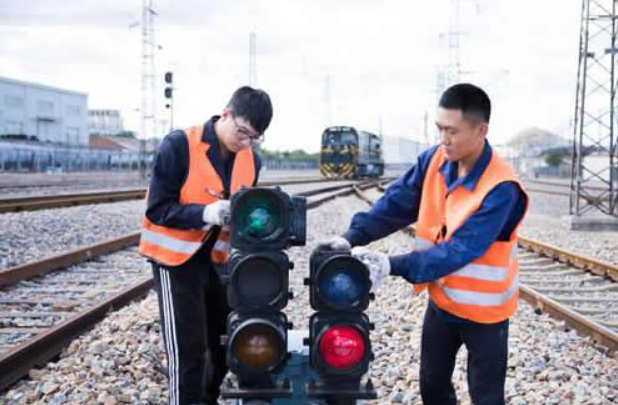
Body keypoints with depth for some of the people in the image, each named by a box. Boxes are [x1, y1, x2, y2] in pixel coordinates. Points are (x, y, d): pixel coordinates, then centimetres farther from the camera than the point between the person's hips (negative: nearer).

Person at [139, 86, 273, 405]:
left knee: (226, 344, 14)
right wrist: (205, 213, -32)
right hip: (177, 260, -6)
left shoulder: (251, 159, -1)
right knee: (188, 351, -8)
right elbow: (157, 210, -19)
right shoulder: (178, 145, -19)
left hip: (217, 259, 6)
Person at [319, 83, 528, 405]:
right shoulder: (434, 160, -8)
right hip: (441, 300, 6)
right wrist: (354, 236, -25)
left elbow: (460, 251, -31)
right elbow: (398, 203, -10)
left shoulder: (501, 189, -28)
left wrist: (395, 266, -36)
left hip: (483, 310, -6)